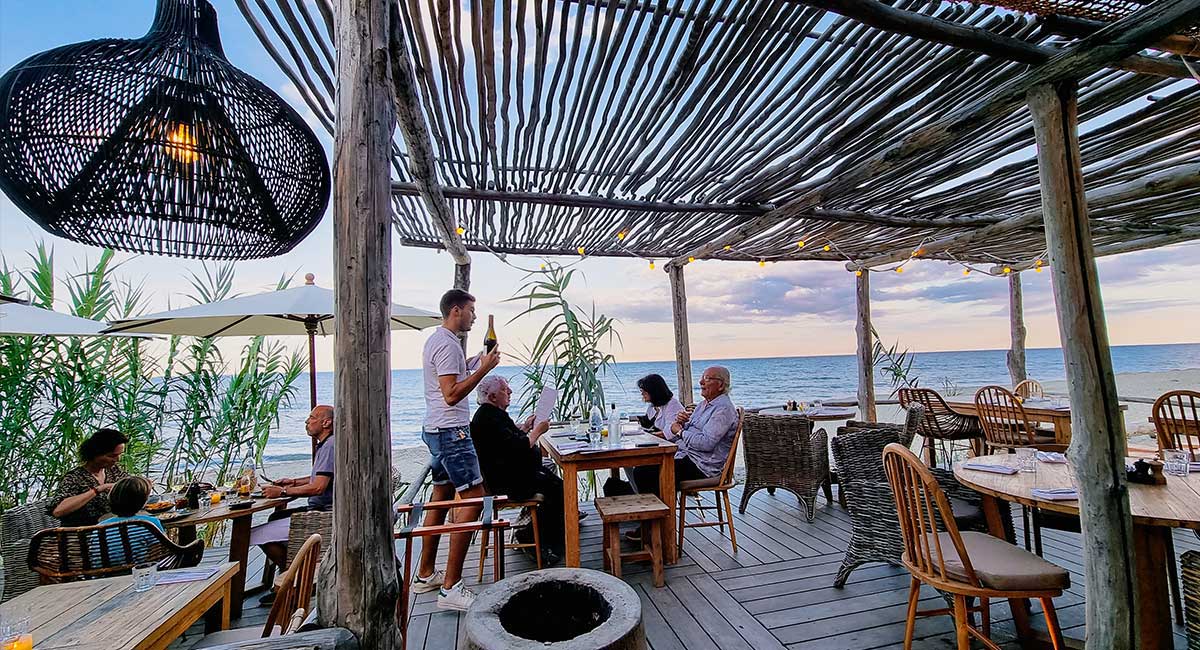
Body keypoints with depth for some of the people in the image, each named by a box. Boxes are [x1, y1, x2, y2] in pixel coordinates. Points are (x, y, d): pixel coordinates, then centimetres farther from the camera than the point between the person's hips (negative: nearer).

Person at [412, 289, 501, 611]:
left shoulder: (437, 340, 16)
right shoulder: (447, 344, -18)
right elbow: (452, 395, -24)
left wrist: (469, 364, 21)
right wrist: (483, 369, -22)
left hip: (437, 430, 11)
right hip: (451, 431, -11)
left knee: (442, 496, 16)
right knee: (473, 498, -10)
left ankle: (425, 574, 27)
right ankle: (451, 587, -5)